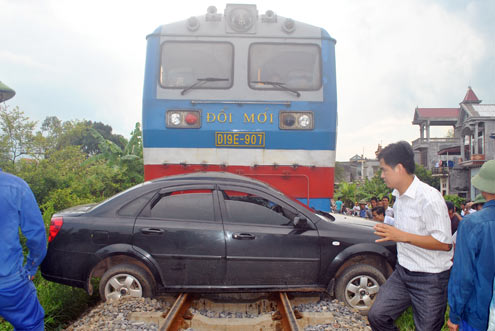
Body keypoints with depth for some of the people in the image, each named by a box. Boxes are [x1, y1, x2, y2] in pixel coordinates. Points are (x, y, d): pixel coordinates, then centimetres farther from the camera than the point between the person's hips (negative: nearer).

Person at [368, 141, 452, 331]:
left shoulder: (429, 197, -21)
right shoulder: (399, 196, 7)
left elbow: (444, 243, -23)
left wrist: (402, 236, -28)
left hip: (430, 279, -7)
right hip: (402, 272, 8)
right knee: (377, 316, 2)